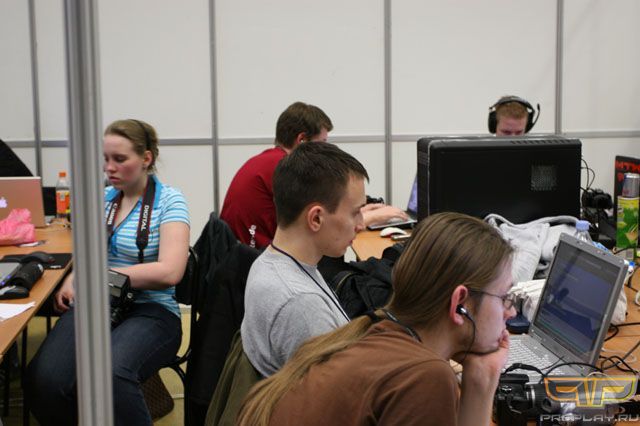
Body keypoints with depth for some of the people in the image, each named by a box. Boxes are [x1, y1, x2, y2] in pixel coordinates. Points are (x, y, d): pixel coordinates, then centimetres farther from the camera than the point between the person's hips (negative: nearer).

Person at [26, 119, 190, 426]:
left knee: (110, 375, -39)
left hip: (151, 311, -4)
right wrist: (73, 278, -1)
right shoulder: (103, 199, 15)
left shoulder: (168, 200, -3)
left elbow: (169, 271, -15)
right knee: (45, 380, -26)